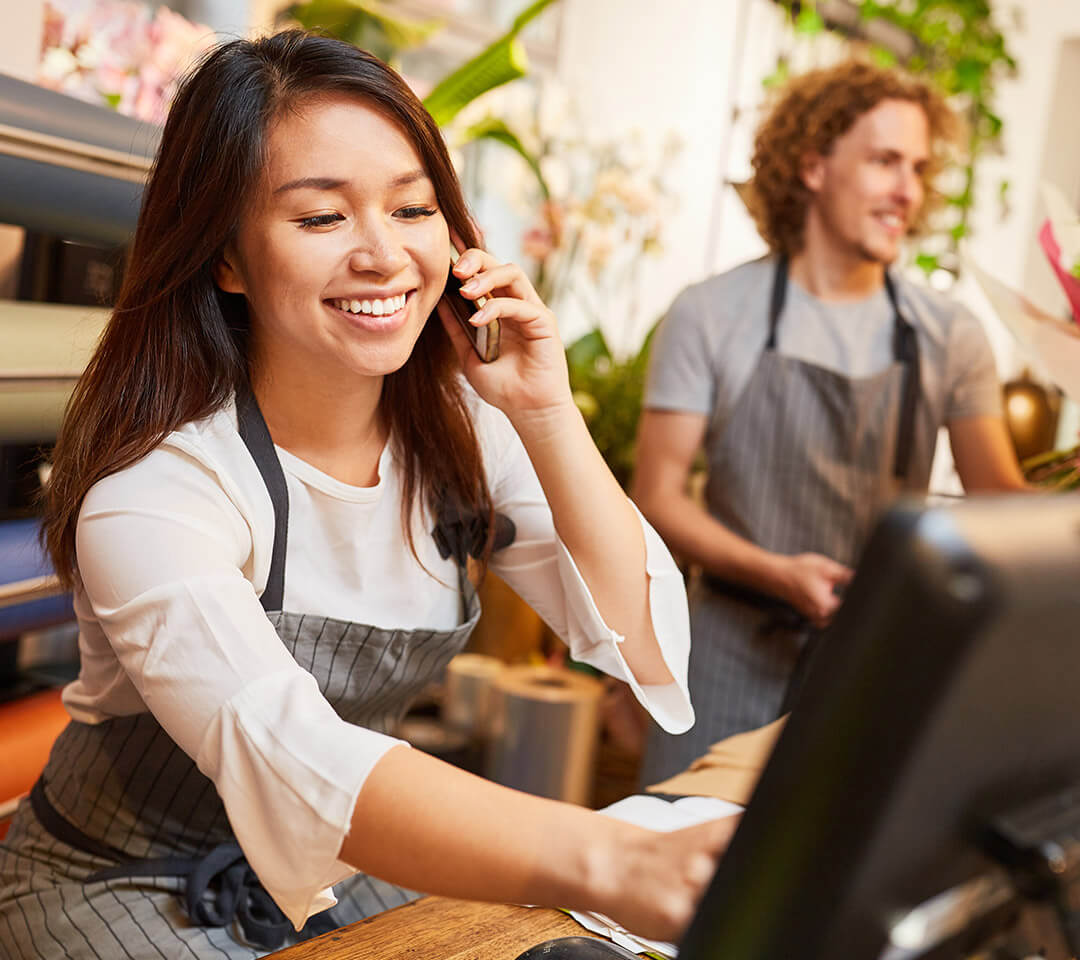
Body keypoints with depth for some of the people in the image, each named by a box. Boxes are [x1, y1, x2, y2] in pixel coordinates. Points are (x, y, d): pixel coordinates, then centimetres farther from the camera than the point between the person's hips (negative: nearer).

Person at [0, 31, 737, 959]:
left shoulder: (460, 426, -7)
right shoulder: (158, 482, -27)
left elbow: (640, 638, -12)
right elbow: (283, 756, -43)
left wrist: (546, 410, -23)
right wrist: (605, 859, -58)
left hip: (348, 869, 6)